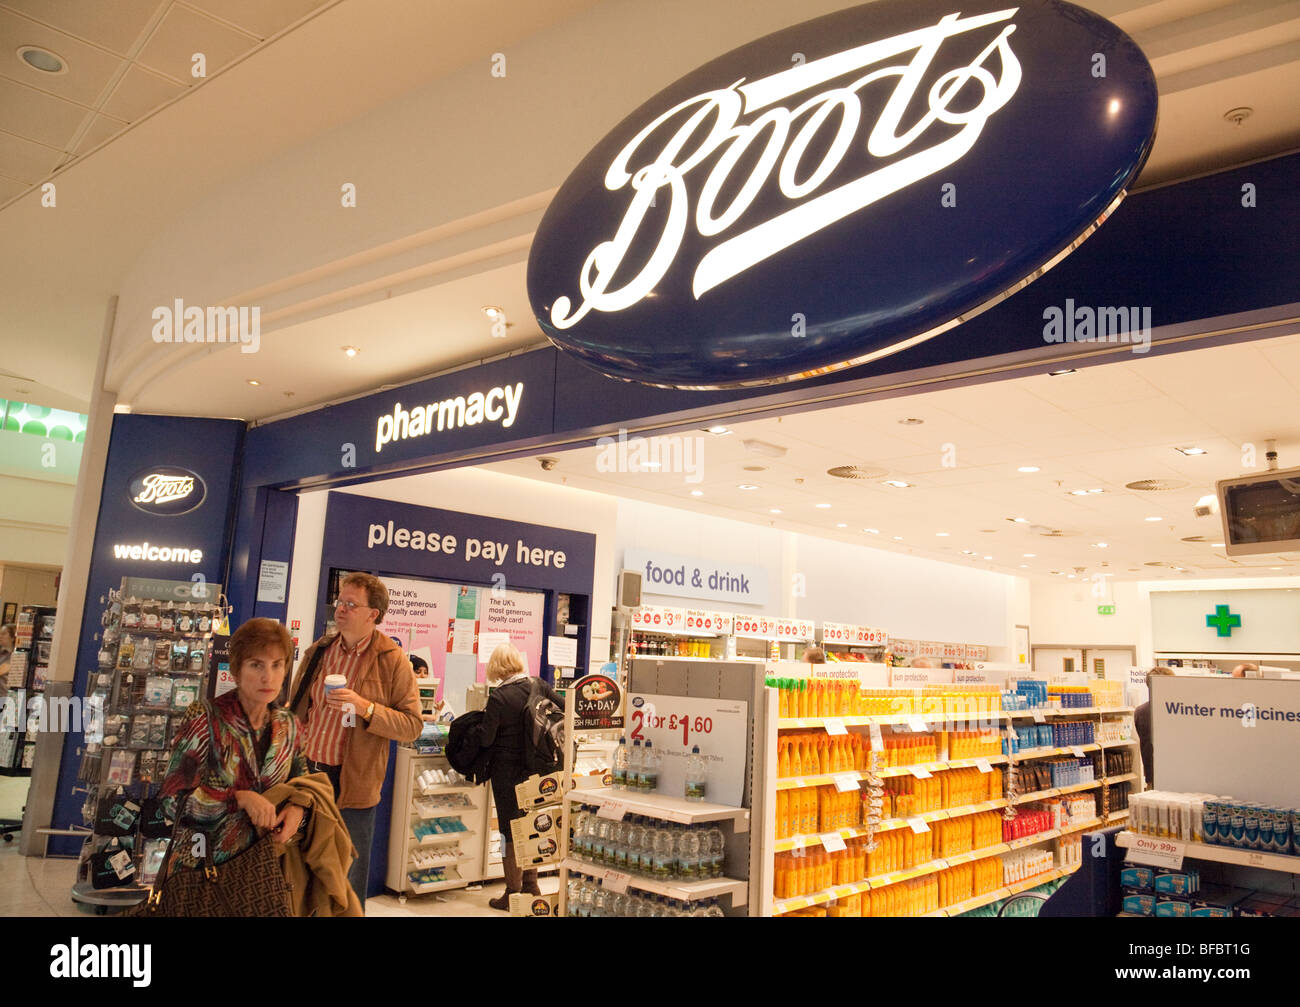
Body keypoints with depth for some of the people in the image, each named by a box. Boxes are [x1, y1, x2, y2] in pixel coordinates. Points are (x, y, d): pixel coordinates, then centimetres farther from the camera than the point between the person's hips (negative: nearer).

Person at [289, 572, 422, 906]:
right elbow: (295, 710, 17)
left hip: (352, 783, -4)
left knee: (349, 881, 8)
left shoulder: (392, 661, -8)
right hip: (306, 774, 5)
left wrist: (364, 706, -23)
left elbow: (412, 726, -12)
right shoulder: (317, 652, 7)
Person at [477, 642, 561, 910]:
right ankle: (531, 885, 28)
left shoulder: (498, 697, -20)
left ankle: (513, 893, 15)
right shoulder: (538, 685, -5)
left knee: (510, 830, 6)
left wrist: (484, 717, 1)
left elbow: (485, 739, -17)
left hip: (507, 771, -5)